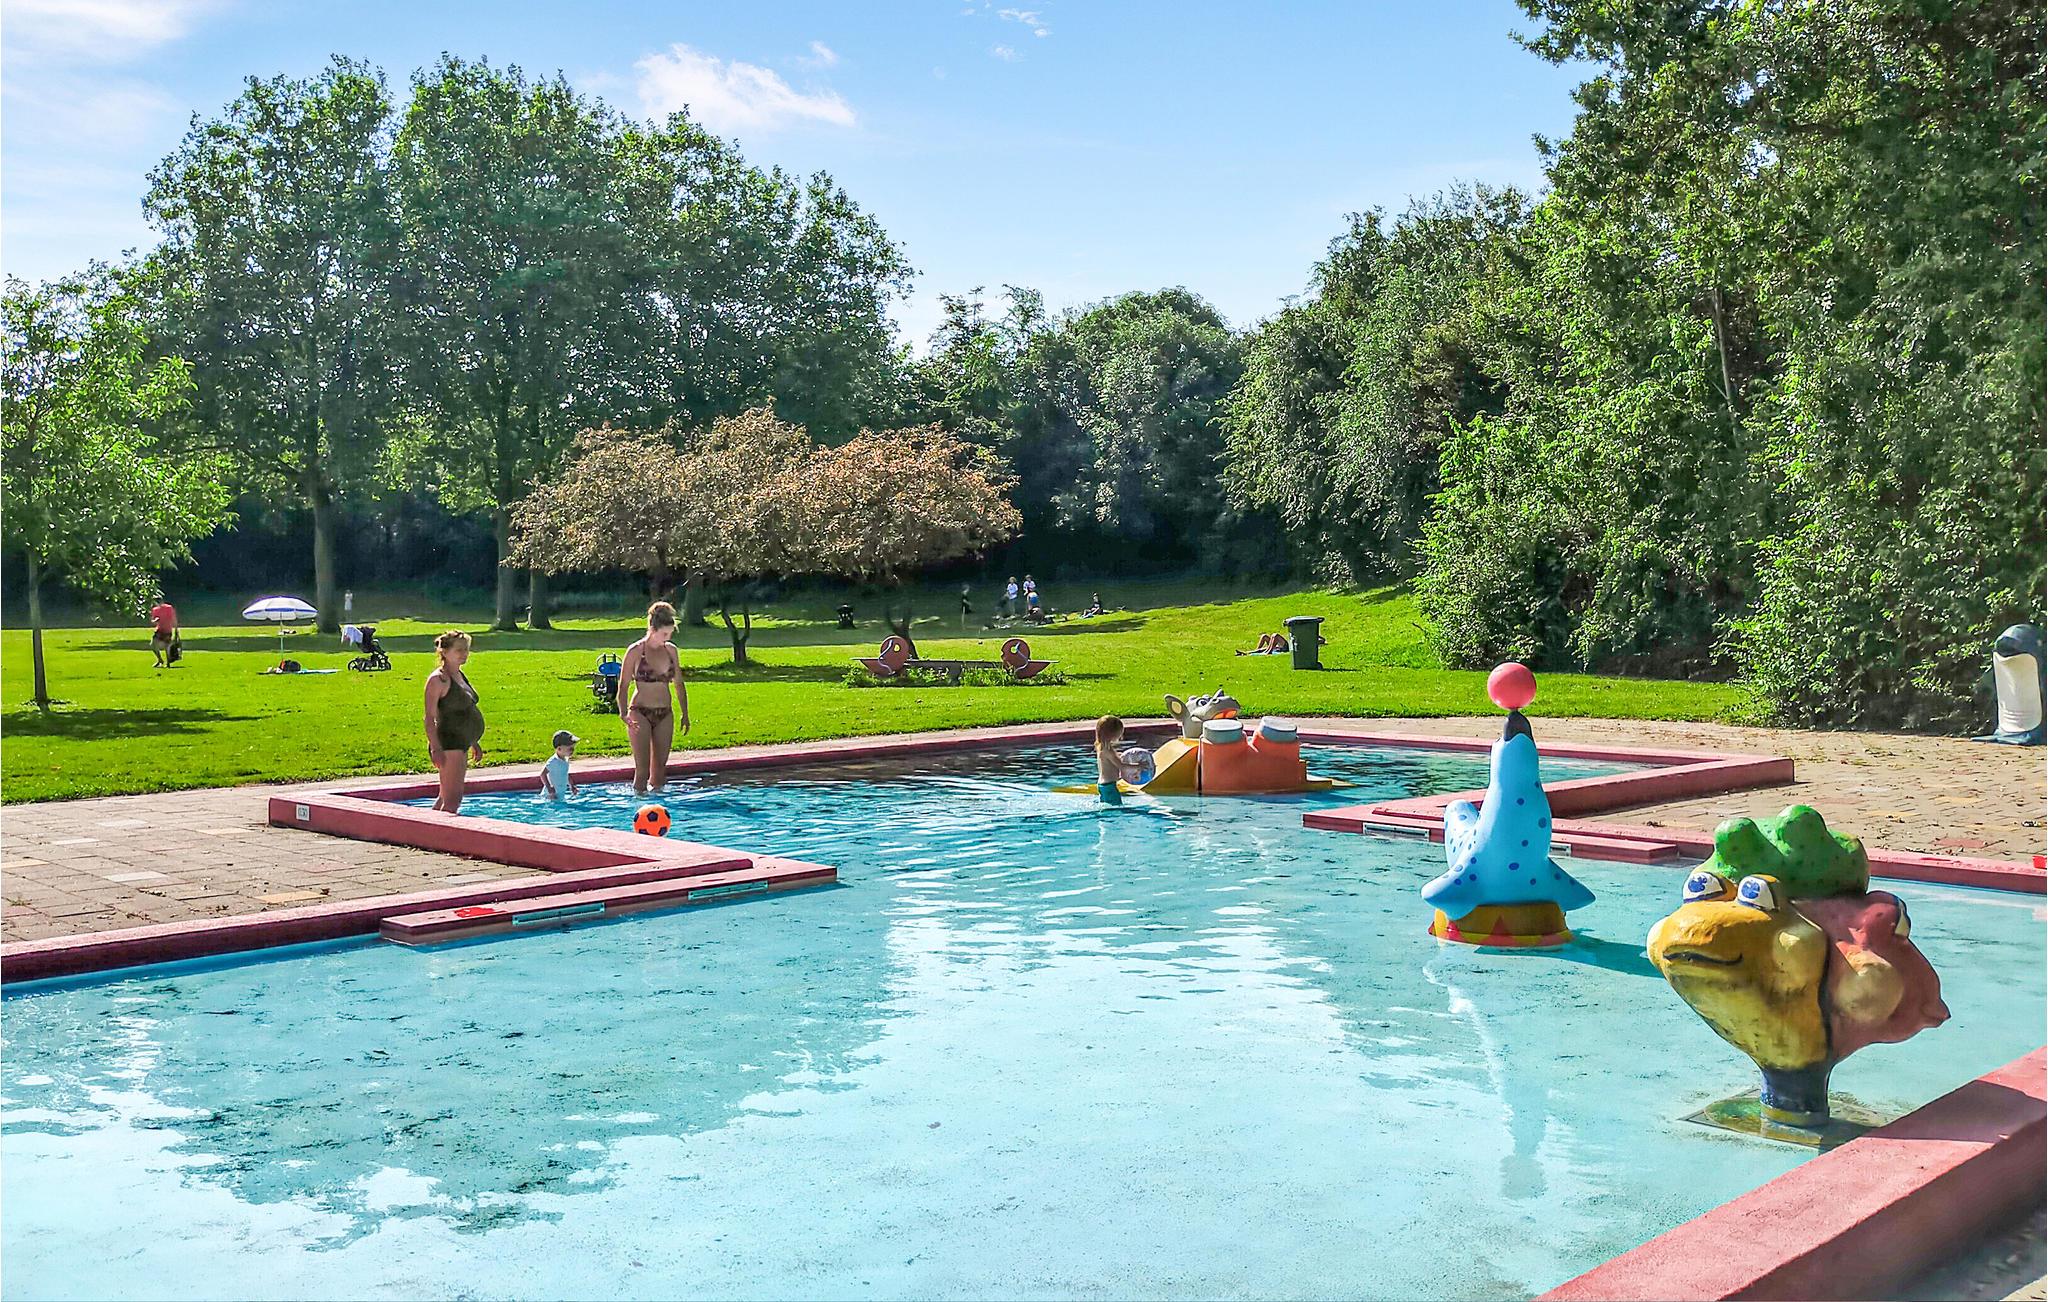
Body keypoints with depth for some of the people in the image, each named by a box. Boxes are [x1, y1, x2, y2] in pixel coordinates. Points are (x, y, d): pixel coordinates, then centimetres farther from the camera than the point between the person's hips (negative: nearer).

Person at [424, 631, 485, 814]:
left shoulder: (460, 675, 14)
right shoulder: (438, 679, -12)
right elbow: (430, 717, -17)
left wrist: (474, 743, 23)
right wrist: (435, 748, -24)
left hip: (461, 744, 10)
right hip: (448, 743, -10)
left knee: (447, 796, 16)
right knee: (452, 799, -11)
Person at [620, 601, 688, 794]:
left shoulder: (670, 650, 6)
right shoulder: (635, 651, -7)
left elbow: (679, 684, 15)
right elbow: (623, 686, -7)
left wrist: (684, 713, 12)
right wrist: (623, 713, -22)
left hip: (665, 714, 4)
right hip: (640, 713, -4)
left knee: (660, 767, 6)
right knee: (642, 768, -9)